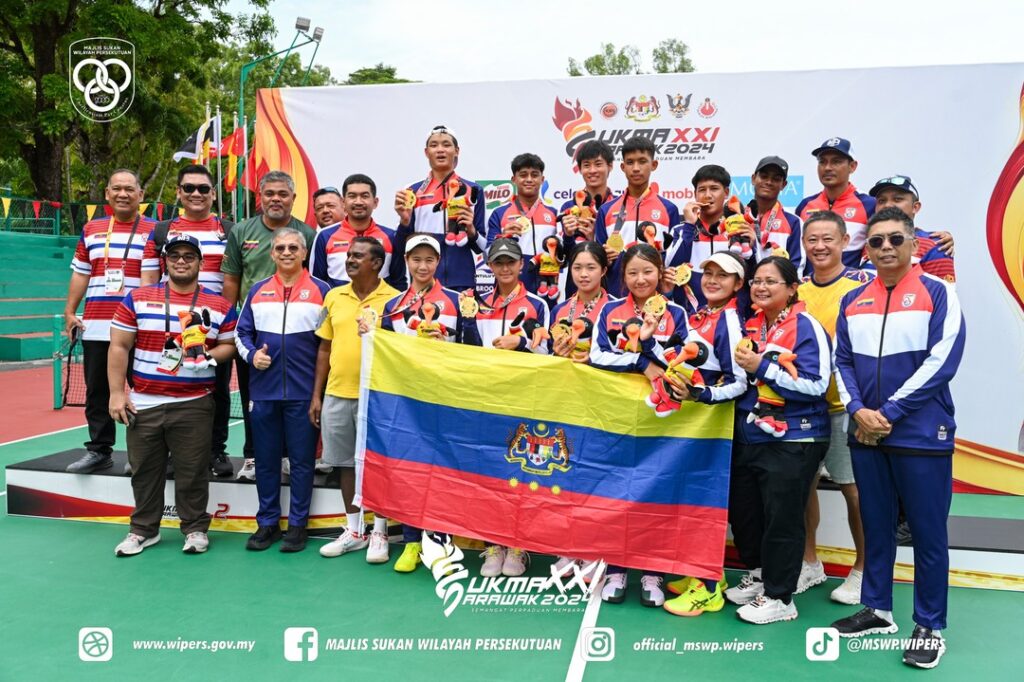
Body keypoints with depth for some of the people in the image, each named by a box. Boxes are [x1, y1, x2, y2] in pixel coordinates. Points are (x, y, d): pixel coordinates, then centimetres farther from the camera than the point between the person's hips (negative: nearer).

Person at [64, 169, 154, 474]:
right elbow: (80, 274, 18)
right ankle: (99, 450, 19)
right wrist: (69, 311, 10)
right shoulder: (91, 230, 15)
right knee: (97, 391, 9)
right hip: (95, 327, 4)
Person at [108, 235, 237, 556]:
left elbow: (230, 345, 9)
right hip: (143, 403, 1)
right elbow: (119, 347, 3)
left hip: (194, 405, -1)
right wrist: (117, 393, -3)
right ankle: (144, 529, 26)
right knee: (144, 470, 10)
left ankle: (195, 528, 19)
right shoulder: (137, 299, 4)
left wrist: (209, 355, -13)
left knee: (192, 472, 4)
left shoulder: (220, 306, 3)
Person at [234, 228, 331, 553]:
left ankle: (297, 524, 16)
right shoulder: (258, 291, 11)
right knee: (266, 459, 10)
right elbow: (242, 332, 16)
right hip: (263, 391, 3)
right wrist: (252, 354, -6)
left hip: (303, 392, -3)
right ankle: (267, 522, 22)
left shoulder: (321, 290, 2)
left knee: (301, 460, 4)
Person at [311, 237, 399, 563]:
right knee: (347, 462, 12)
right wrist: (316, 395, 9)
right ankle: (354, 530, 25)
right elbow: (324, 348, 12)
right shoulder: (334, 297, 8)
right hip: (336, 395, 5)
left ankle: (379, 533, 17)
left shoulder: (393, 299, -6)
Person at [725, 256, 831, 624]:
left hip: (792, 441, -8)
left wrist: (762, 366, -20)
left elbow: (815, 386, -20)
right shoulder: (750, 325, 12)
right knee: (742, 511, 15)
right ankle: (760, 575, 36)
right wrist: (742, 366, 4)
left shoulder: (806, 327, -11)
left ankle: (779, 597, 14)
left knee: (782, 518, -1)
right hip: (748, 437, 8)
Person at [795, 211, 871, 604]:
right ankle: (809, 563, 27)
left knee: (852, 486, 4)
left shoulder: (861, 284, -7)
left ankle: (862, 569, 21)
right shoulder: (797, 289, 8)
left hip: (844, 403, -5)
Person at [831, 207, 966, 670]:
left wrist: (889, 413, -15)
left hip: (922, 435, -4)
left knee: (927, 531, 4)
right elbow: (842, 362, 9)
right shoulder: (853, 301, 10)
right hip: (865, 435, 5)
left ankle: (930, 627, 16)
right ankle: (877, 610, 28)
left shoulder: (938, 293, -5)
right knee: (875, 525, 14)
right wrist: (858, 410, -9)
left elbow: (942, 361, -13)